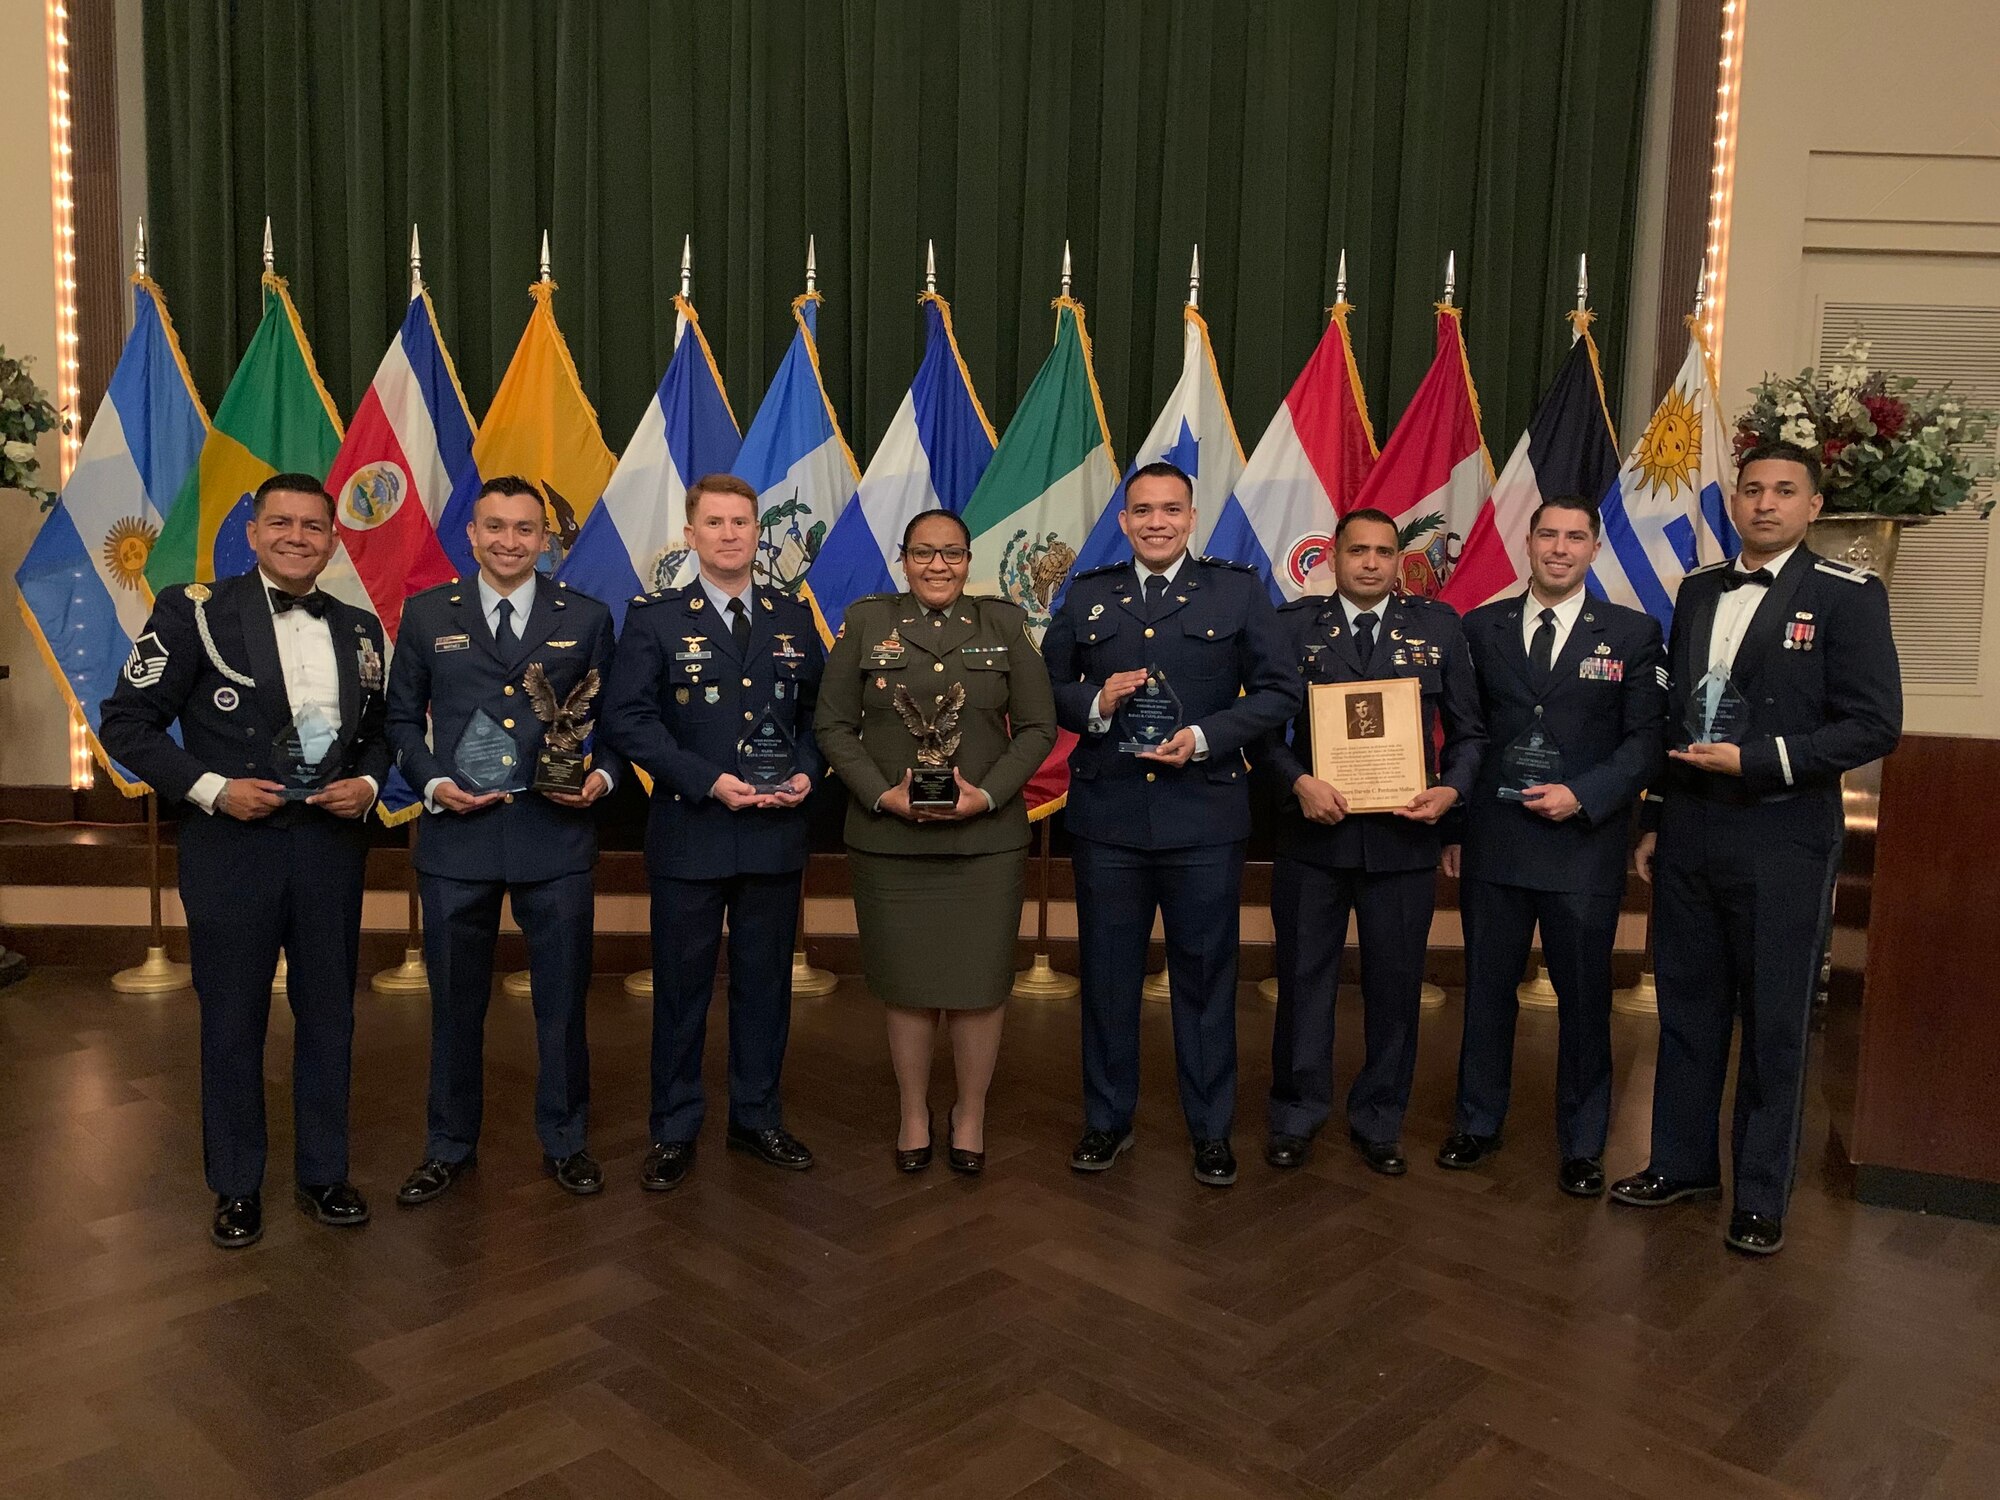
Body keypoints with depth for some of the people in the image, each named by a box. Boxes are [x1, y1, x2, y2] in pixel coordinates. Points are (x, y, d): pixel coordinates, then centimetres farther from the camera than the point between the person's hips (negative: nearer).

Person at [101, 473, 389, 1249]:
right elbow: (127, 721, -5)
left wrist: (368, 782, -4)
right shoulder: (194, 610, -6)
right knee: (233, 1019, 9)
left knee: (328, 1013, 13)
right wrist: (210, 787, -15)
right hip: (232, 843, -3)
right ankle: (236, 1186, 26)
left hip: (332, 843, 4)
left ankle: (323, 1171, 29)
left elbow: (378, 730, 16)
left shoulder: (359, 628, 7)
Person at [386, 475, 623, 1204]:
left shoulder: (586, 618, 5)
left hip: (556, 836, 0)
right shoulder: (427, 614, 6)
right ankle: (449, 1145, 31)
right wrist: (432, 781, -7)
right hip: (455, 837, 1)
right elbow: (403, 717, 9)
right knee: (455, 1000, 13)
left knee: (563, 998, 9)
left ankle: (564, 1142, 27)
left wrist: (603, 775, -10)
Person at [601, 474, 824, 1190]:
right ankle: (673, 1133, 22)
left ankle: (757, 1118, 29)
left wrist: (805, 770, -7)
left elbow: (817, 711, 13)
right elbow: (626, 717, -9)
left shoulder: (794, 618, 8)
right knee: (681, 987, 7)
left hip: (775, 833, 3)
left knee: (765, 982, 13)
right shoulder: (655, 618, -2)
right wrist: (708, 781, -18)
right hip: (690, 833, -3)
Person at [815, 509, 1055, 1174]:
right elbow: (834, 726, 2)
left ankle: (970, 1114, 26)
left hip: (985, 838, 0)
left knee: (979, 983, 5)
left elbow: (1038, 726, 2)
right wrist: (881, 794, -11)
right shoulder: (865, 621, 4)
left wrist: (988, 794, -11)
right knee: (907, 983, 8)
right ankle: (913, 1114, 28)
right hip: (888, 838, 0)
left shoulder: (1005, 624, 5)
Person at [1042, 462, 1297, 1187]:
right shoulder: (1087, 595, 9)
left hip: (1204, 818, -1)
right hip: (1107, 815, 2)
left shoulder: (1239, 590, 3)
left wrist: (1205, 737, -13)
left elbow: (1278, 691, 0)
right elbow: (1048, 687, 12)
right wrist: (1094, 705, -10)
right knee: (1108, 973, 11)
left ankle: (1211, 1130, 23)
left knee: (1206, 976, 7)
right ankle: (1107, 1119, 28)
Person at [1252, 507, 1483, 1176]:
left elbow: (1468, 731, 7)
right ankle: (1295, 1118, 27)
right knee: (1304, 980, 9)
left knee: (1396, 986, 10)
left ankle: (1378, 1123, 28)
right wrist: (1299, 783, -16)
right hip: (1313, 834, -1)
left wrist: (1451, 789, -10)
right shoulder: (1294, 624, 2)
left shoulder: (1438, 626, 6)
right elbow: (1264, 727, -1)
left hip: (1404, 837, 1)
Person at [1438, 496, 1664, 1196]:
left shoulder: (1632, 633, 2)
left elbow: (1646, 740, -1)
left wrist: (1583, 796, -15)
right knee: (1487, 988, 10)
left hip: (1584, 842, -1)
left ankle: (1582, 1144, 22)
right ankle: (1478, 1123, 26)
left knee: (1584, 998, 7)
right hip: (1493, 841, 2)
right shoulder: (1482, 627, 7)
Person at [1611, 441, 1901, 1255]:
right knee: (1686, 1006, 12)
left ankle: (1762, 1196, 19)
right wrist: (1654, 819, 13)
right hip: (1689, 832, 5)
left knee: (1774, 1022, 5)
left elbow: (1874, 724, -10)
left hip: (1782, 838, -5)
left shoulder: (1847, 595, -5)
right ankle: (1683, 1162, 27)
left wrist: (1756, 760, -18)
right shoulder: (1698, 589, 10)